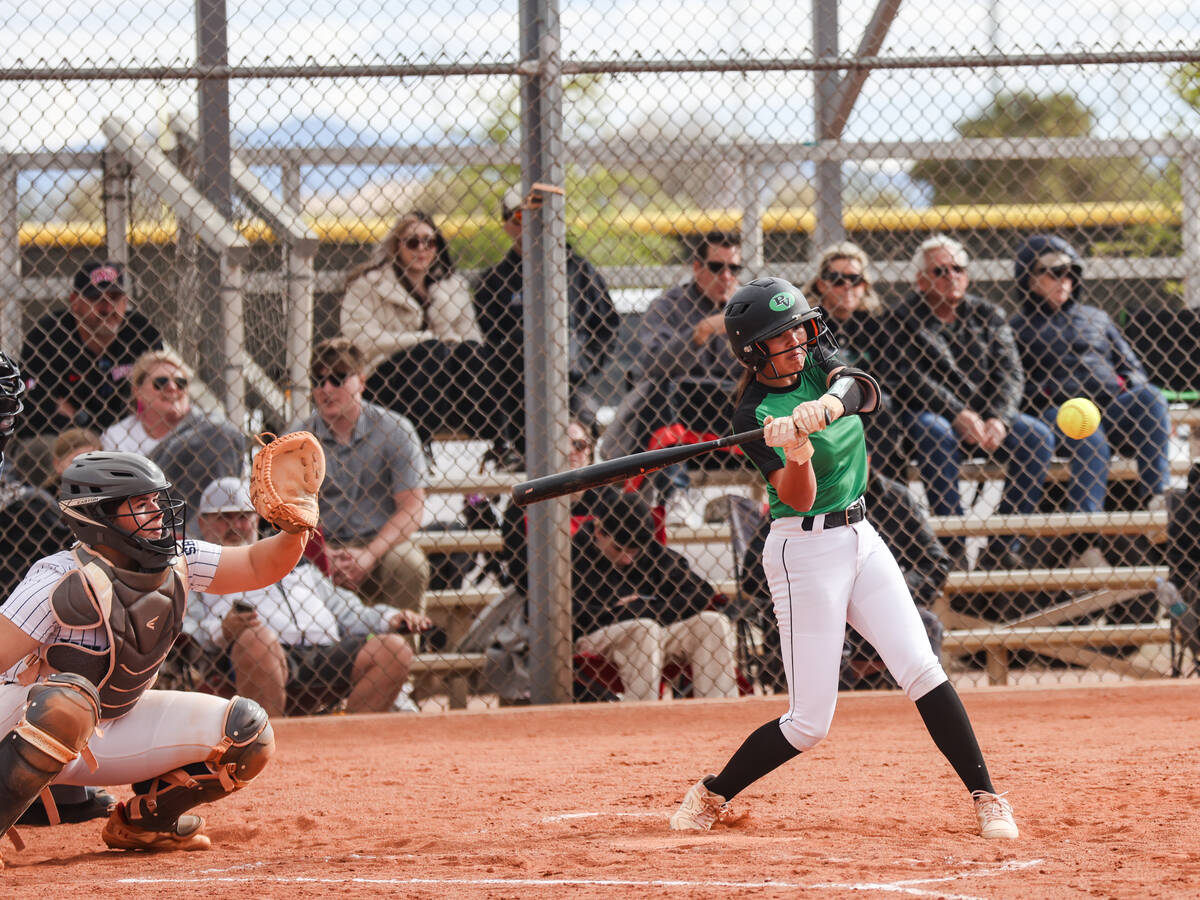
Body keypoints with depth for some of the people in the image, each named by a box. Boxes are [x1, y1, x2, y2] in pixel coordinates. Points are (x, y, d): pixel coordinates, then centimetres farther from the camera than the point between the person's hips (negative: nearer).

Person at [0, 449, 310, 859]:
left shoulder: (176, 562, -3)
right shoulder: (65, 582, -25)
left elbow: (259, 566, 3)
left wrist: (295, 529, -17)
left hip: (106, 735, 7)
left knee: (247, 732, -3)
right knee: (69, 697, -44)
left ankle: (141, 821, 14)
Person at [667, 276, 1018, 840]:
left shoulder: (816, 364, 5)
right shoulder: (756, 416, -12)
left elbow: (861, 389, -18)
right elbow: (798, 498, -20)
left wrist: (824, 408, -39)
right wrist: (798, 453, -41)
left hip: (860, 539, 6)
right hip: (805, 551, -6)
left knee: (922, 671, -7)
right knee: (809, 723, -5)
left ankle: (986, 799, -4)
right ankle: (710, 797, 13)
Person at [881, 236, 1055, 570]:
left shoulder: (988, 315, 13)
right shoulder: (902, 319, 1)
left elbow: (1010, 373, 3)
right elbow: (908, 378, -12)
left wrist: (999, 419, -17)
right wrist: (958, 415, -23)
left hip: (987, 415, 4)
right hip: (929, 413, -4)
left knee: (1038, 435, -20)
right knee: (936, 434, -38)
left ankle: (1002, 548, -19)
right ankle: (953, 549, -34)